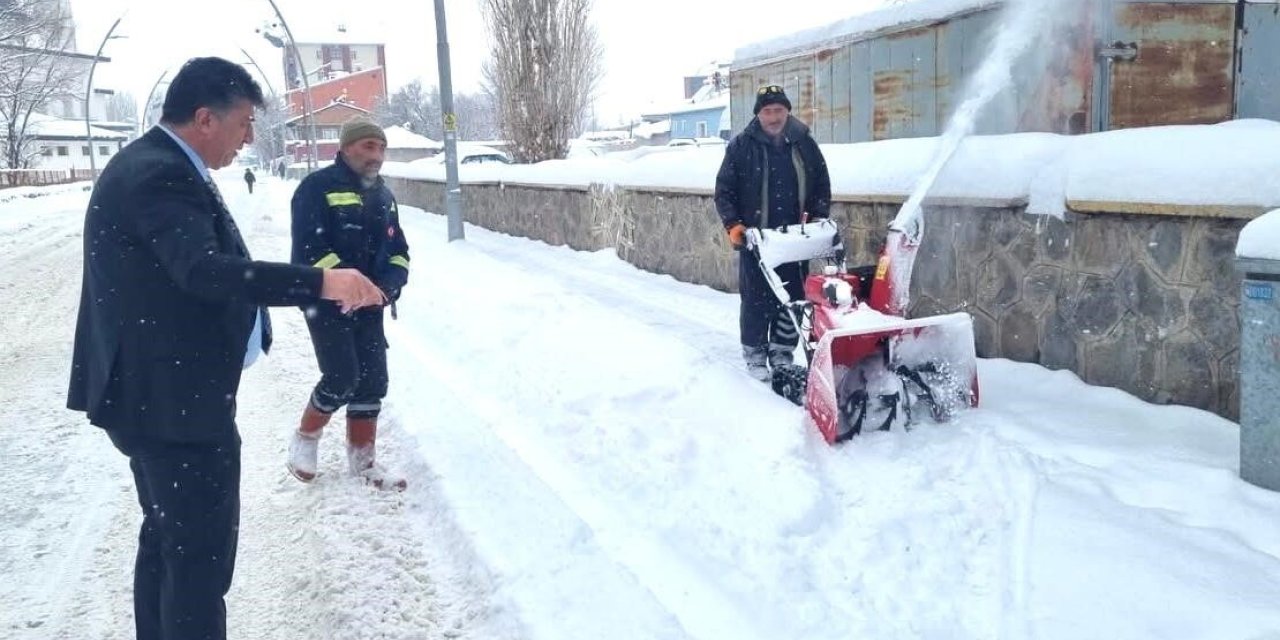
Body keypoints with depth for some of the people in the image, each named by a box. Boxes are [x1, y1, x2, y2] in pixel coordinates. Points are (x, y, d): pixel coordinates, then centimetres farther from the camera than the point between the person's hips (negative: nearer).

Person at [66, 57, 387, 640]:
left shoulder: (153, 165, 13)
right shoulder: (159, 174, -20)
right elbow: (204, 269, -34)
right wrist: (320, 283, -39)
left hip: (157, 391, 11)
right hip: (175, 398, -11)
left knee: (168, 537, 22)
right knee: (202, 553, -4)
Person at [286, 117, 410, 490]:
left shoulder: (383, 196, 11)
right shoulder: (318, 188, -11)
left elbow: (398, 249, 13)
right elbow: (310, 249, -19)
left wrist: (390, 284, -7)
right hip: (327, 302, -7)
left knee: (373, 381, 7)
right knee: (343, 379, -11)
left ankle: (361, 459, 21)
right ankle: (305, 439, 17)